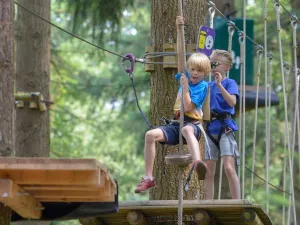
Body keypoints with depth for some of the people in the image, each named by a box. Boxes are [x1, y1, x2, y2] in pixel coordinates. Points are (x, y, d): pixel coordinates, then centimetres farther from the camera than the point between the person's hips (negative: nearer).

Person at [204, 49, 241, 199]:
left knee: (229, 168, -17)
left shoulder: (230, 83, 0)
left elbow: (232, 102, -18)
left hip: (225, 128, -6)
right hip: (210, 129, 6)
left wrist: (219, 85, -22)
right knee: (208, 172, 5)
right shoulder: (208, 85, 15)